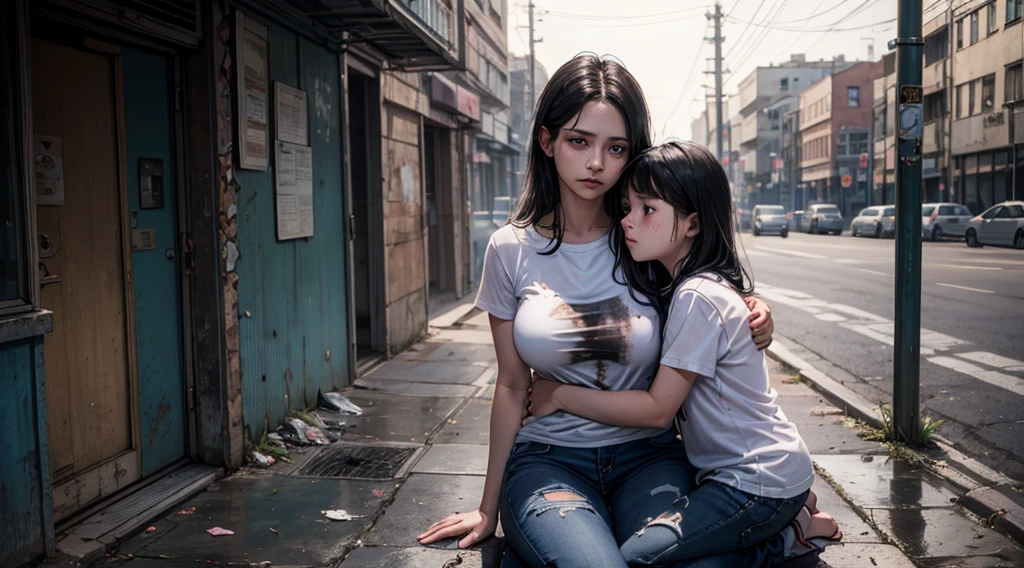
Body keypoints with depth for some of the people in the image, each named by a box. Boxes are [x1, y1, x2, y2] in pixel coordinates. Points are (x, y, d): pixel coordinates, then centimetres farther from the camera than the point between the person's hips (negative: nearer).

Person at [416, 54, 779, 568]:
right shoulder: (511, 250, -2)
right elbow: (512, 387, 4)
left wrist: (755, 321, -9)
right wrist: (489, 508, 9)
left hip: (647, 456, 1)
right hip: (547, 461, -1)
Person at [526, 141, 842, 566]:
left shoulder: (697, 298, -22)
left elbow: (658, 408, -18)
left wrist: (561, 395, -13)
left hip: (759, 481, -10)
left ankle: (789, 531, -3)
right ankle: (785, 519, 16)